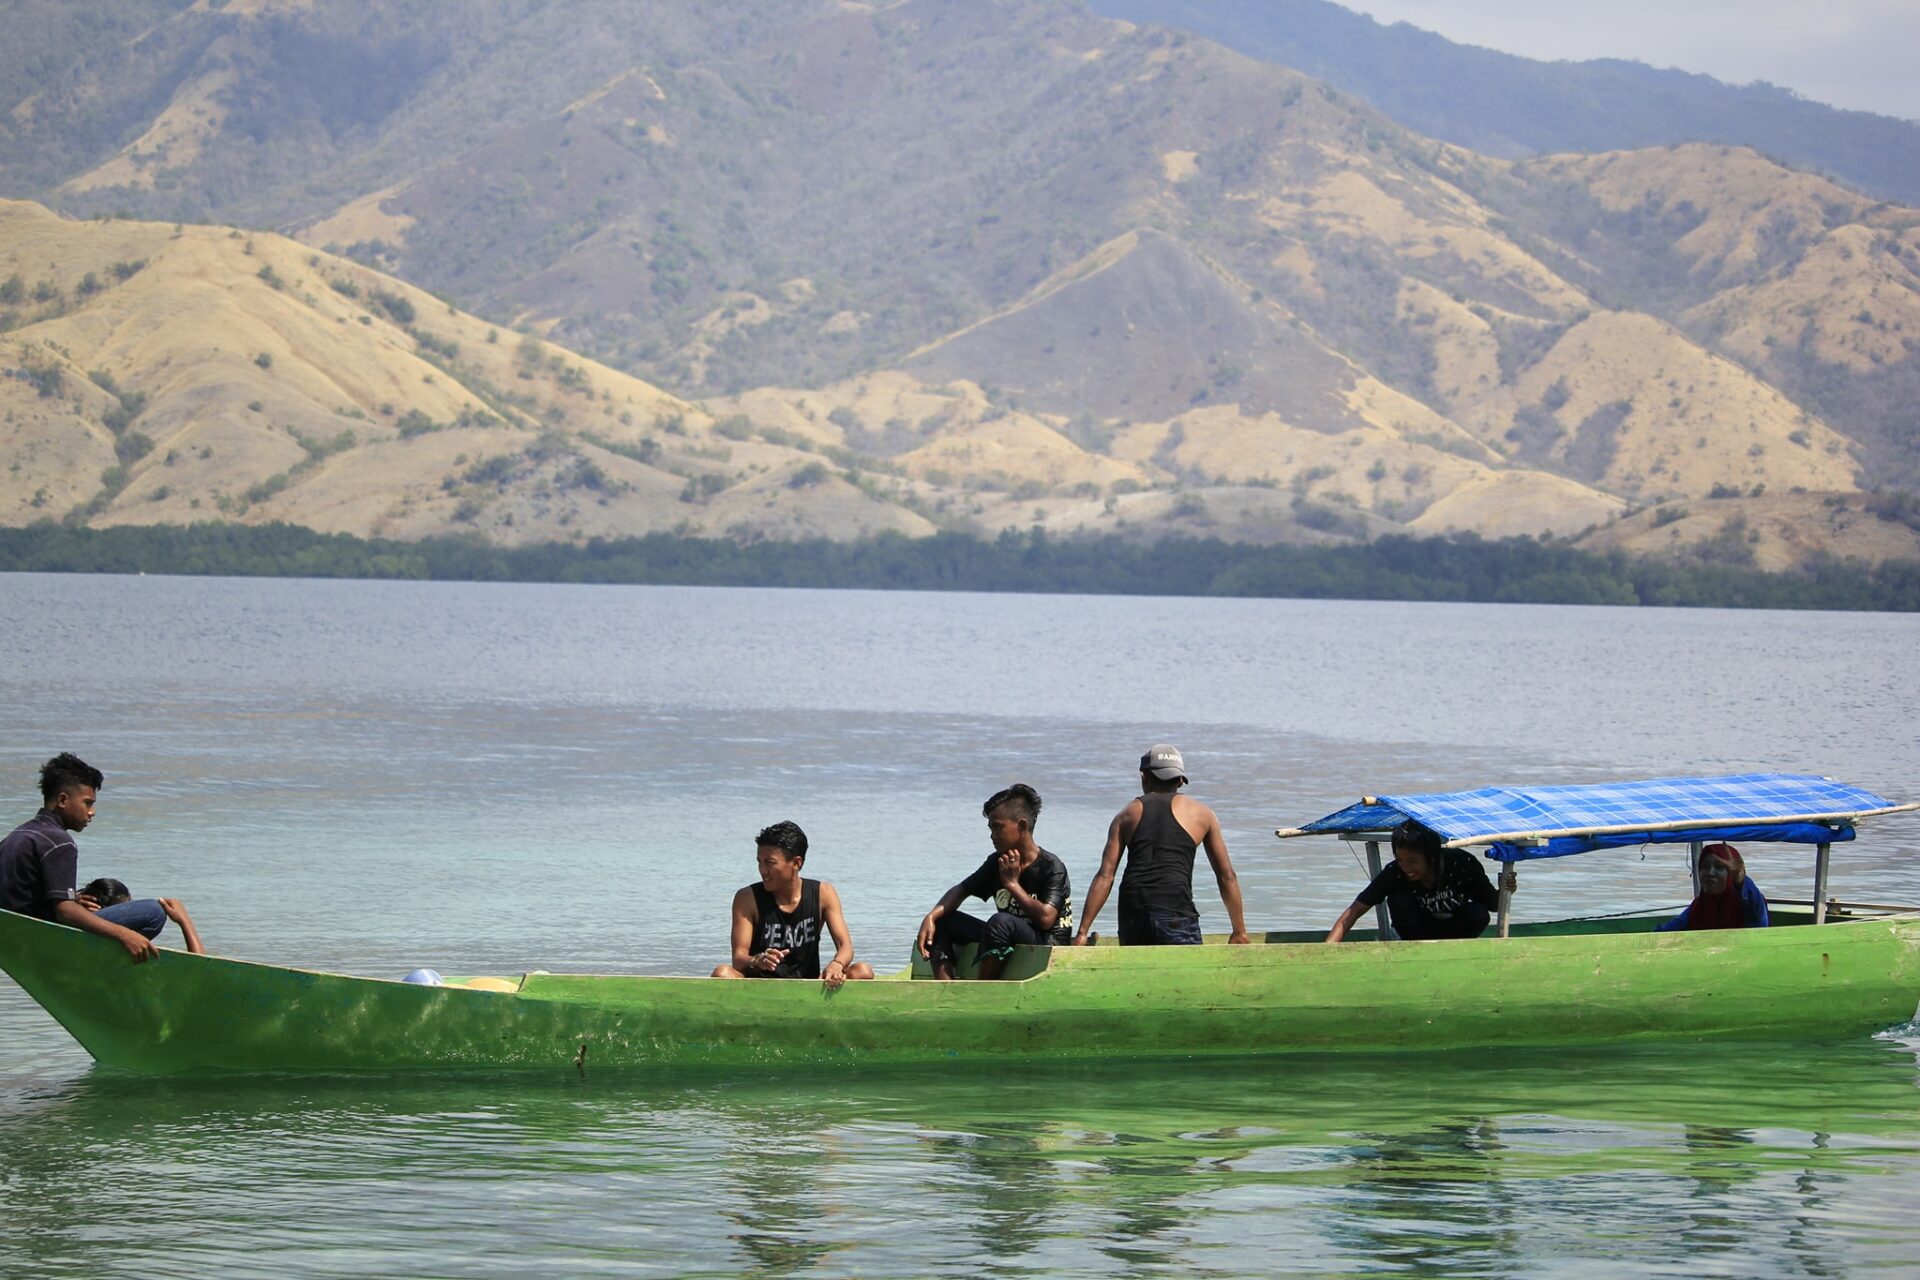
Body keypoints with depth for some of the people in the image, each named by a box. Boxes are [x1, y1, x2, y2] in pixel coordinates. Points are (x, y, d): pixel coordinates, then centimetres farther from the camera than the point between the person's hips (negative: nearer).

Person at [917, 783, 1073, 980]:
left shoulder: (1051, 868, -14)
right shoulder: (996, 863, 7)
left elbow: (1046, 918, -26)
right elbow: (962, 890, 12)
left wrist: (1012, 884, -15)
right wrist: (931, 917, -7)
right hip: (1010, 942, 8)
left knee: (1001, 921, -36)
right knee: (941, 922, 0)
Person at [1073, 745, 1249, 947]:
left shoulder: (1127, 815, 17)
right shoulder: (1201, 814, 14)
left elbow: (1104, 877, 8)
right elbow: (1226, 876, 15)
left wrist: (1082, 932, 6)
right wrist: (1239, 931, 21)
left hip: (1132, 915, 3)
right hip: (1176, 913, -3)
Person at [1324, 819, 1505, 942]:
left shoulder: (1463, 864, -29)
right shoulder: (1395, 873, -29)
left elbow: (1493, 904, -16)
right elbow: (1353, 913, -29)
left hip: (1458, 929, 0)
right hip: (1422, 929, 0)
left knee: (1478, 915, -32)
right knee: (1399, 899, -30)